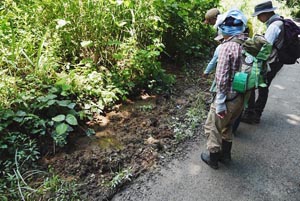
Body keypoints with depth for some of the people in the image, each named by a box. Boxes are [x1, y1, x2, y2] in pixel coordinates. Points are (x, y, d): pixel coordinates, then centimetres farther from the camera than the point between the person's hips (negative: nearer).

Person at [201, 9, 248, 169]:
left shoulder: (227, 47, -21)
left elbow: (222, 78, -23)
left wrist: (220, 103, -17)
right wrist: (245, 97, 17)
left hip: (228, 98, -7)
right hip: (241, 97, 7)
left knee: (212, 128, 13)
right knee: (227, 126, 27)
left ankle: (213, 158, 28)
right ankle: (226, 154, 41)